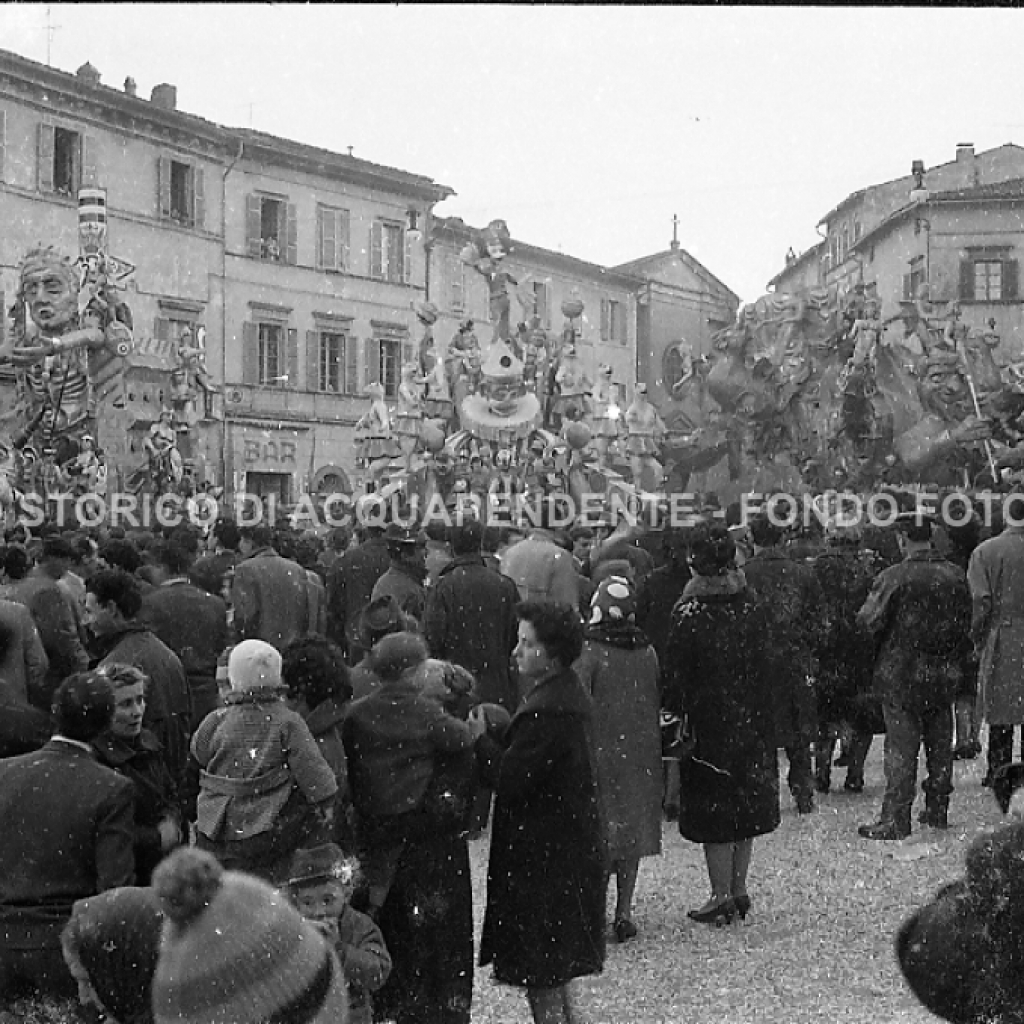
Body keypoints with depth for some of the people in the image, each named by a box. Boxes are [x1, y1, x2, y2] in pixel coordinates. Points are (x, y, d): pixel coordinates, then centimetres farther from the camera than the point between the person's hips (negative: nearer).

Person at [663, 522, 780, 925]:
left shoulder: (690, 613, -15)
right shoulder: (752, 607, 1)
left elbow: (675, 675, -12)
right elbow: (763, 662, 6)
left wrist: (673, 716, -3)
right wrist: (761, 719, 13)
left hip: (708, 720, -5)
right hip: (752, 721, 5)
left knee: (713, 807, 3)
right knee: (744, 803, 14)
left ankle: (722, 895, 7)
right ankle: (738, 890, 23)